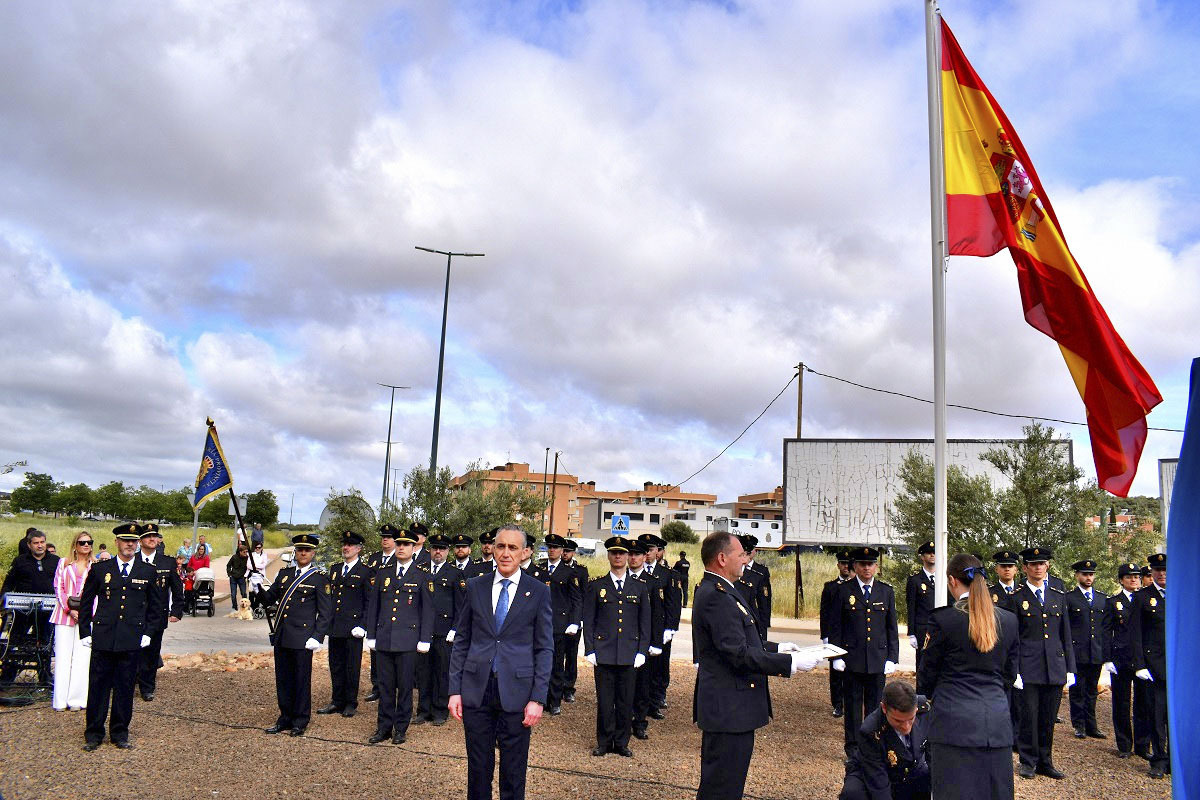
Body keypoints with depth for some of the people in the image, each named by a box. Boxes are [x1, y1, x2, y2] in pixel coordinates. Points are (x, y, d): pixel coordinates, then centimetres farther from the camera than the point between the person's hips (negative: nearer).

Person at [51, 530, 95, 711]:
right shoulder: (64, 563, 9)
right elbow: (58, 588, 5)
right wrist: (70, 610, -7)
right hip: (65, 615, 0)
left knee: (82, 656, -2)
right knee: (62, 655, -1)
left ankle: (77, 699, 4)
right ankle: (60, 699, 6)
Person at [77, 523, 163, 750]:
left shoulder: (148, 572, 6)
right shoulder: (100, 569, 5)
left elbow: (154, 606, 12)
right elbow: (85, 602, 10)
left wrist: (147, 632, 5)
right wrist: (85, 632, 5)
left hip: (132, 639, 0)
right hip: (103, 638, 0)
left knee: (125, 688, 6)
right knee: (98, 686, 4)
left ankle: (119, 733, 18)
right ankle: (93, 734, 17)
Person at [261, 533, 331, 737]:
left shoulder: (319, 578, -3)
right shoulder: (284, 573, 11)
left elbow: (325, 611, -5)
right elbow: (270, 599, 16)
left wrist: (318, 637, -12)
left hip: (302, 638, -5)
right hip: (281, 636, 5)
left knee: (301, 680, 3)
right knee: (283, 679, 12)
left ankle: (300, 722, 14)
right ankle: (285, 718, 25)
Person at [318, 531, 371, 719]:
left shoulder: (365, 572, -4)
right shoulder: (335, 570, 15)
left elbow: (370, 602, -5)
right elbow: (330, 596, 19)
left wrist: (363, 625, -12)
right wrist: (327, 621, 11)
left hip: (352, 627, -6)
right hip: (334, 626, 6)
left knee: (352, 666, 2)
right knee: (336, 666, 12)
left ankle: (351, 704, 12)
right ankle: (337, 702, 22)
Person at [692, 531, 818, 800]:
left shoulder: (714, 591, 13)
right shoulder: (716, 596, -22)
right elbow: (739, 655, -25)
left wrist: (775, 647, 13)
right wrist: (790, 663, -20)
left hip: (727, 707, 11)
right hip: (728, 709, -11)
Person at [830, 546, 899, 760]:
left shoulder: (886, 592, 6)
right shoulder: (844, 591, -1)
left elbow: (892, 628, 9)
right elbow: (835, 626, 1)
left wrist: (892, 658, 4)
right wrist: (836, 656, -5)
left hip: (878, 659, 2)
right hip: (851, 658, -2)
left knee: (875, 703, 8)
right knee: (852, 703, 6)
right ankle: (853, 746, 16)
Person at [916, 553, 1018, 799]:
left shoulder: (943, 619, -10)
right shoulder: (1009, 620, 4)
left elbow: (927, 676, 0)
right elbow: (1009, 675, 13)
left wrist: (928, 697, 19)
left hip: (954, 723, -4)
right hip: (997, 724, 5)